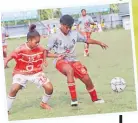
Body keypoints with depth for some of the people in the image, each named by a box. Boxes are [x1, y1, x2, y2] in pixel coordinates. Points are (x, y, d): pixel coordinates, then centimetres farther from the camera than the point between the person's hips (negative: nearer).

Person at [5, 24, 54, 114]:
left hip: (36, 72, 3)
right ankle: (6, 109, -7)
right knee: (14, 89, -26)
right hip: (21, 73, -3)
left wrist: (44, 60, 1)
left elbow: (45, 51, 13)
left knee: (49, 87, -9)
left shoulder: (40, 48, -11)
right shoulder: (21, 49, -24)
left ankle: (44, 103, 21)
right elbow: (9, 57, -19)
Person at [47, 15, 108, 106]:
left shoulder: (74, 34, 2)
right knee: (70, 70, -39)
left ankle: (95, 99, 26)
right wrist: (57, 55, -20)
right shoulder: (55, 37, -9)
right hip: (60, 61, -5)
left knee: (87, 79, -2)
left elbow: (86, 40, 15)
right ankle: (74, 99, -34)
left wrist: (99, 43, 15)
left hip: (73, 60, 5)